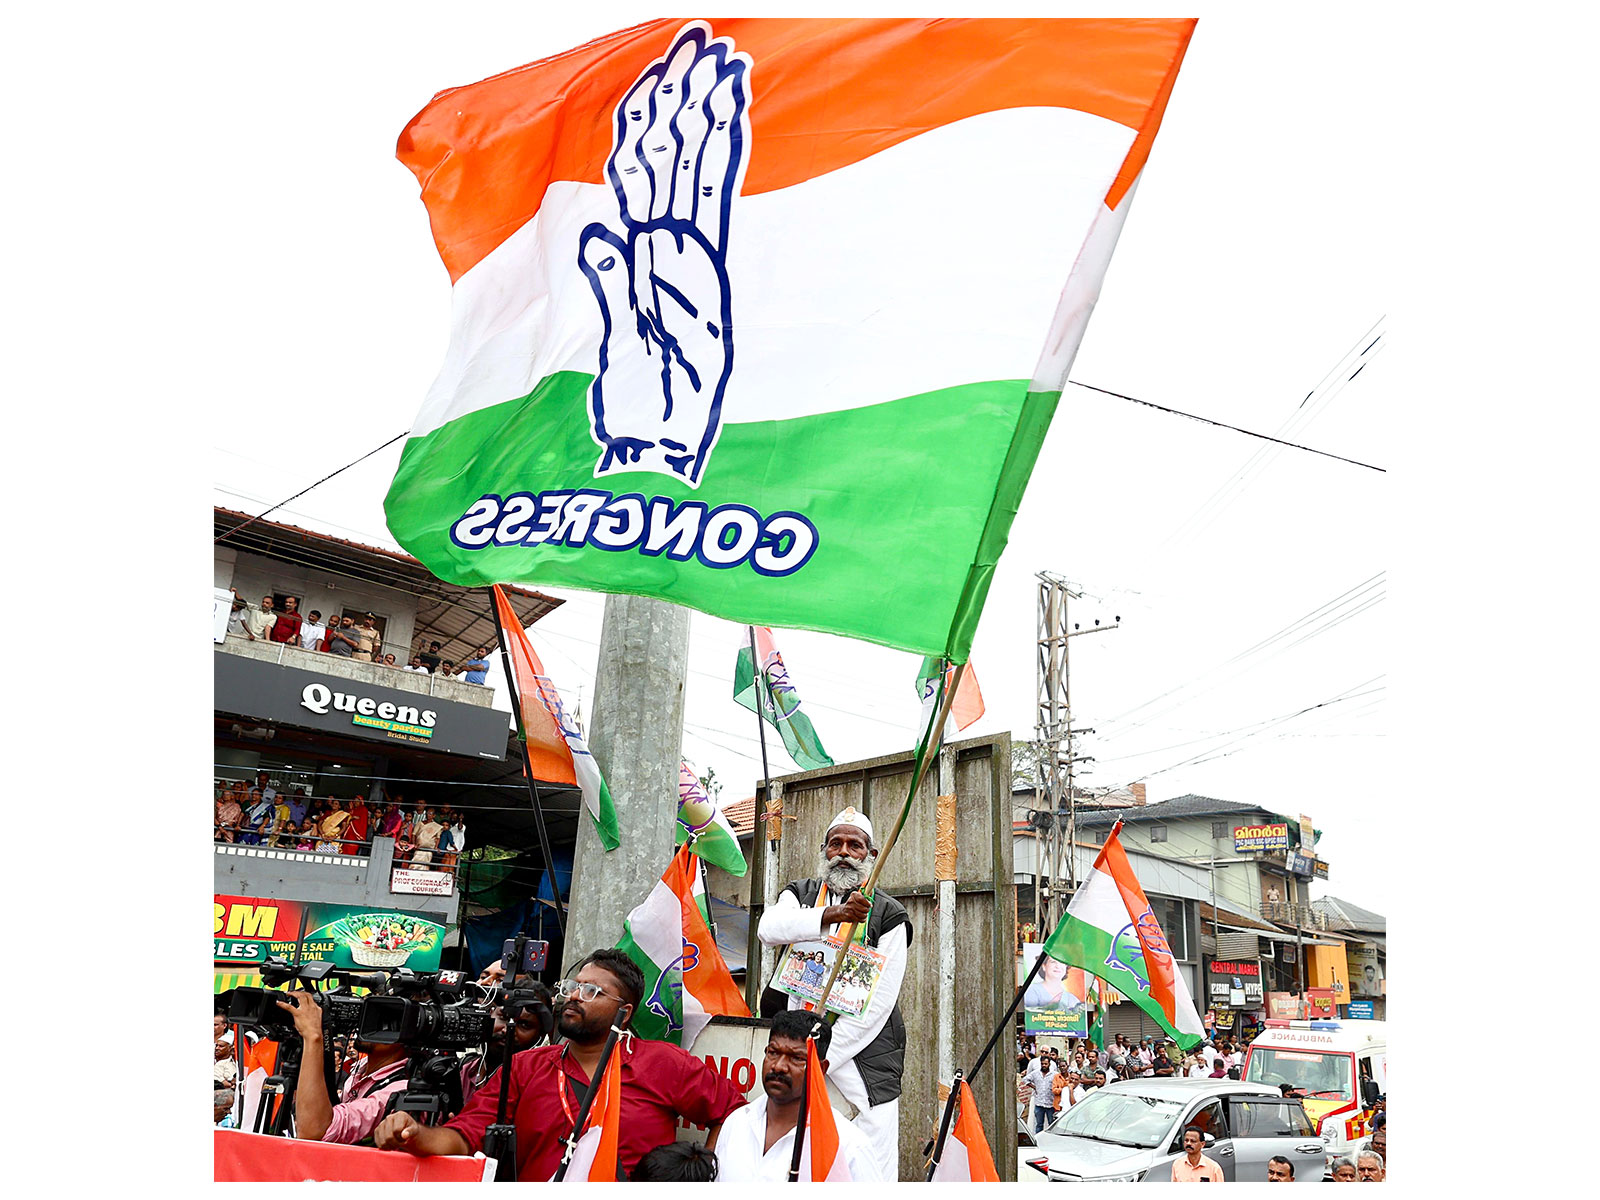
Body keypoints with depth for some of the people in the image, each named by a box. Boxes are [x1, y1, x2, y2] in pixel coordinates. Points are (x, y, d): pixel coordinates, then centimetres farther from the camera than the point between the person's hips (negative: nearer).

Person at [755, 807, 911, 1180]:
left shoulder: (888, 914, 3)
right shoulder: (799, 894, 13)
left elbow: (879, 1002, -5)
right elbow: (769, 928, -11)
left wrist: (824, 1056, -13)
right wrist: (831, 915, -26)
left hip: (862, 1046, -2)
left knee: (876, 1173, -7)